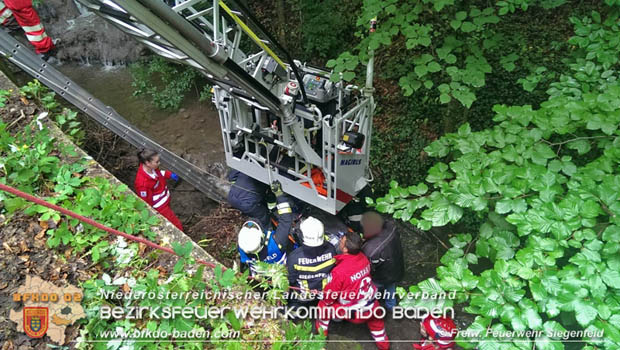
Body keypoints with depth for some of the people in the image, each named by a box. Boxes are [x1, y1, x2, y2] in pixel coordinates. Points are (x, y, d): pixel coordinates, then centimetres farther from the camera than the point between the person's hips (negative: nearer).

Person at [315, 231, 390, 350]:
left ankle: (321, 335, 35)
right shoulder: (363, 257, -13)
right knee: (375, 320, 37)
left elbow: (329, 296, -16)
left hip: (354, 313, -5)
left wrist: (325, 300, 8)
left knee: (323, 305, 15)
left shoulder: (339, 271, -31)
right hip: (372, 307, 5)